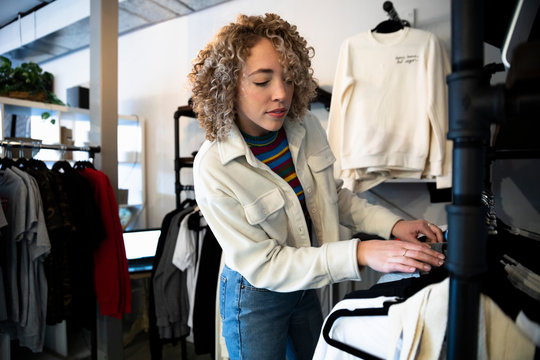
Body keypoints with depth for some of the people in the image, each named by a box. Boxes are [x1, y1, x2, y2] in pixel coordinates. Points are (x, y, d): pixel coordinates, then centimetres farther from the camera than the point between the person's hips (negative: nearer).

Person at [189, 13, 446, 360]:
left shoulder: (306, 127, -12)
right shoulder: (213, 169, -28)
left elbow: (334, 194, 2)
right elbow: (262, 265, -26)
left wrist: (391, 224, -13)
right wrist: (360, 254, -34)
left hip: (305, 287, 5)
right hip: (254, 299, -5)